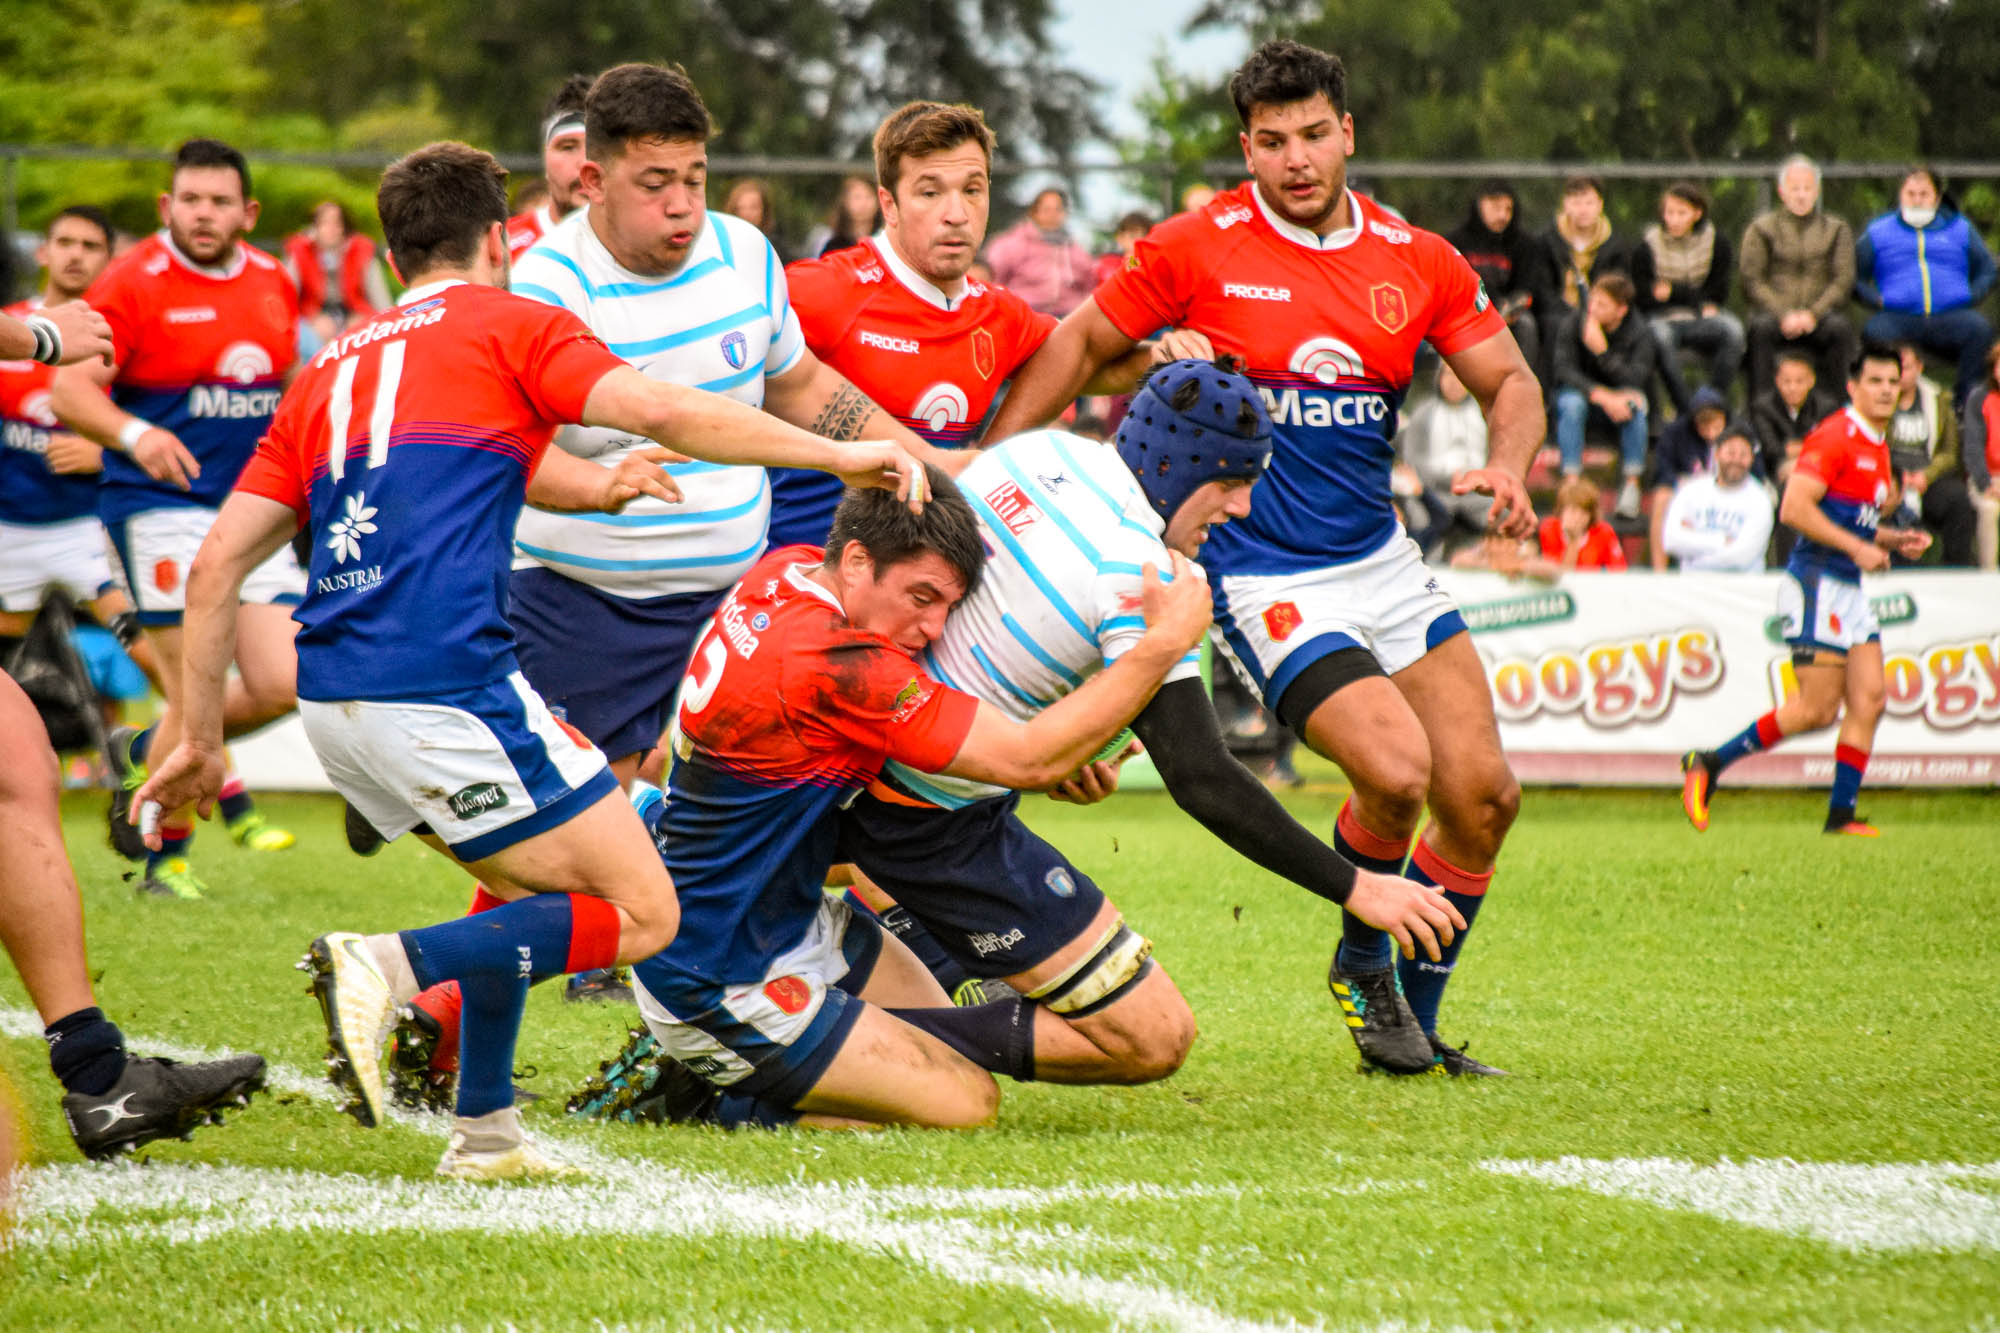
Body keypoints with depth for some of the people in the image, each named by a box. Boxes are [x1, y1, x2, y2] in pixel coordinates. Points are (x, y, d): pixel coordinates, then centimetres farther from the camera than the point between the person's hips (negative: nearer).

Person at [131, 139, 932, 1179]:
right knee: (641, 913, -1)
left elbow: (216, 566, 18)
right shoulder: (508, 326, 6)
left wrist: (201, 735, 22)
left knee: (532, 881, 28)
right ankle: (389, 968, -18)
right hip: (446, 689, -7)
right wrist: (840, 456, -4)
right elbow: (663, 411, -10)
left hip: (336, 702, 8)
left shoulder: (330, 370, 23)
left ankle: (485, 1130, 19)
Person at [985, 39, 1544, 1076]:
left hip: (1382, 558, 5)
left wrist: (1507, 465, -13)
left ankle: (1413, 1026, 18)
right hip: (1265, 581, -5)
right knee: (1394, 770, -22)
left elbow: (1510, 381, 9)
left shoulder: (1419, 261, 1)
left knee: (1483, 795, -1)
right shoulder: (1197, 249, -8)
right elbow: (1080, 342, 2)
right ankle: (1362, 964, 8)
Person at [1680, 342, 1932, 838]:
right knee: (1818, 709, -9)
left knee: (1869, 699, 1)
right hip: (1817, 583, -9)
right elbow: (1794, 507, -22)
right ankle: (1709, 764, 1)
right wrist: (1857, 547, -21)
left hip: (1851, 589, 9)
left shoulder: (1877, 447, 17)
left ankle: (1841, 814, 6)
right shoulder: (1834, 437, -13)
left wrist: (1893, 539, 12)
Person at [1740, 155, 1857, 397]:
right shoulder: (1761, 229, 13)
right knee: (1761, 327, -35)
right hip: (1775, 311, -1)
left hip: (1819, 315, 1)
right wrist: (1784, 315, -13)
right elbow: (1752, 281, 2)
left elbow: (1844, 281, 5)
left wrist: (1813, 314, -12)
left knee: (1840, 329, -33)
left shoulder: (1836, 229, 15)